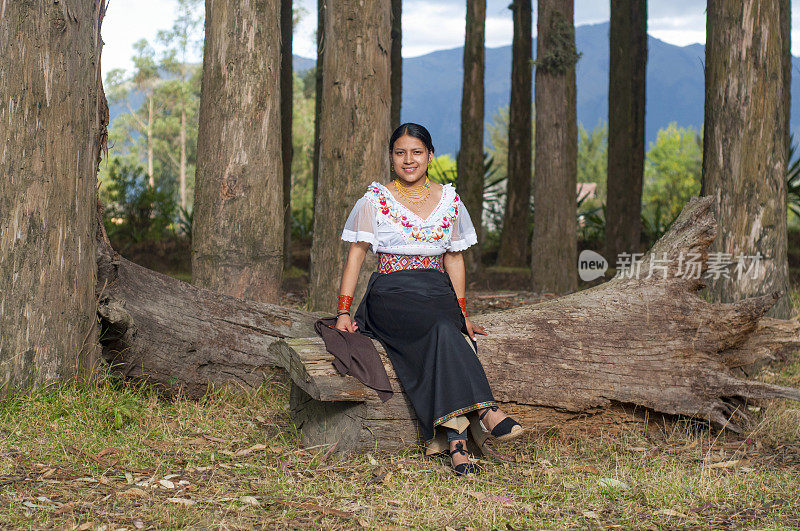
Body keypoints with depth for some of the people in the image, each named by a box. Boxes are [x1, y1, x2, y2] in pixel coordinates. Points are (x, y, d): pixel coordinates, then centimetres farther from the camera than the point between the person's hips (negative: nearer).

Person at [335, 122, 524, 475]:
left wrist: (462, 313, 11)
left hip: (437, 291, 2)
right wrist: (343, 312, -5)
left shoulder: (449, 201, 12)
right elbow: (356, 255, 3)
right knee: (442, 331, -34)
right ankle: (485, 410, -41)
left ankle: (456, 440, -44)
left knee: (448, 331, -33)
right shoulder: (375, 200, 4)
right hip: (391, 296, -2)